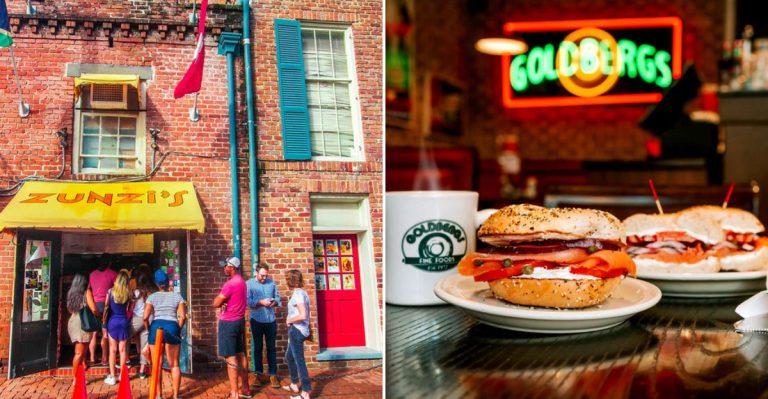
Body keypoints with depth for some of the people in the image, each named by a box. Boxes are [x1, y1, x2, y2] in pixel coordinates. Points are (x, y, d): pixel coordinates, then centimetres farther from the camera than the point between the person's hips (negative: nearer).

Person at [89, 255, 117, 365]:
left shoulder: (92, 274, 12)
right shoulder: (112, 274, -1)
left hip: (93, 304, 4)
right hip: (105, 304, -4)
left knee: (94, 333, 8)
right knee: (105, 333, -1)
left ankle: (92, 358, 8)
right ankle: (104, 358, -2)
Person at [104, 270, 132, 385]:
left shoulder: (111, 291, -6)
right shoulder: (128, 293, -4)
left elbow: (106, 306, -4)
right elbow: (129, 309, -1)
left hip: (112, 321, -1)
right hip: (124, 321, 1)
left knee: (113, 349, 4)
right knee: (122, 349, 8)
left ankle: (112, 376, 4)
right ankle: (122, 375, 14)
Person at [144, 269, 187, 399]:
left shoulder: (152, 297, 7)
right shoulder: (177, 296, 8)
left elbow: (145, 317, -3)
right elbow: (183, 317, -2)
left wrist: (149, 330, 12)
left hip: (156, 327, 0)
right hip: (172, 327, 0)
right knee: (174, 365, 6)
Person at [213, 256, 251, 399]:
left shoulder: (230, 283, -19)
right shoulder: (241, 281, 12)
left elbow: (216, 303, -17)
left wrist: (221, 300, 3)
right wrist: (224, 301, -6)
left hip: (228, 323, -9)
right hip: (239, 321, 9)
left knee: (231, 358, -7)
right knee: (240, 355, 13)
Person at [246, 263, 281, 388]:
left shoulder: (271, 282, 5)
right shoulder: (249, 284, -4)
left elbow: (277, 297, 7)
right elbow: (248, 301, -14)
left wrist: (275, 302, -15)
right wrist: (261, 302, -24)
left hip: (271, 320, 2)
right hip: (257, 320, -2)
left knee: (271, 348, 5)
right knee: (258, 347, 10)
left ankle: (273, 374, 9)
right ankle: (259, 374, 19)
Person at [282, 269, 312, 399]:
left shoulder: (297, 294, -18)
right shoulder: (301, 292, 11)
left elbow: (302, 315, -27)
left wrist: (289, 320, -13)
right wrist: (291, 320, 4)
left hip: (297, 331, -10)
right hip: (298, 331, 10)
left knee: (299, 360, -4)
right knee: (289, 357, 23)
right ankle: (294, 385, 35)